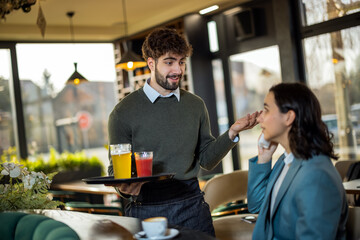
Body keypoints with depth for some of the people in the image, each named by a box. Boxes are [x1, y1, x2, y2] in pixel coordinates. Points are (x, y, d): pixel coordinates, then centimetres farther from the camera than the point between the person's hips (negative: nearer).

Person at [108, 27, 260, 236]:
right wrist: (124, 187, -22)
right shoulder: (124, 112, -4)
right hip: (147, 209, -3)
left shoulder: (196, 105, 7)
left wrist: (232, 133, -6)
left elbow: (206, 159, 9)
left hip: (192, 205, 3)